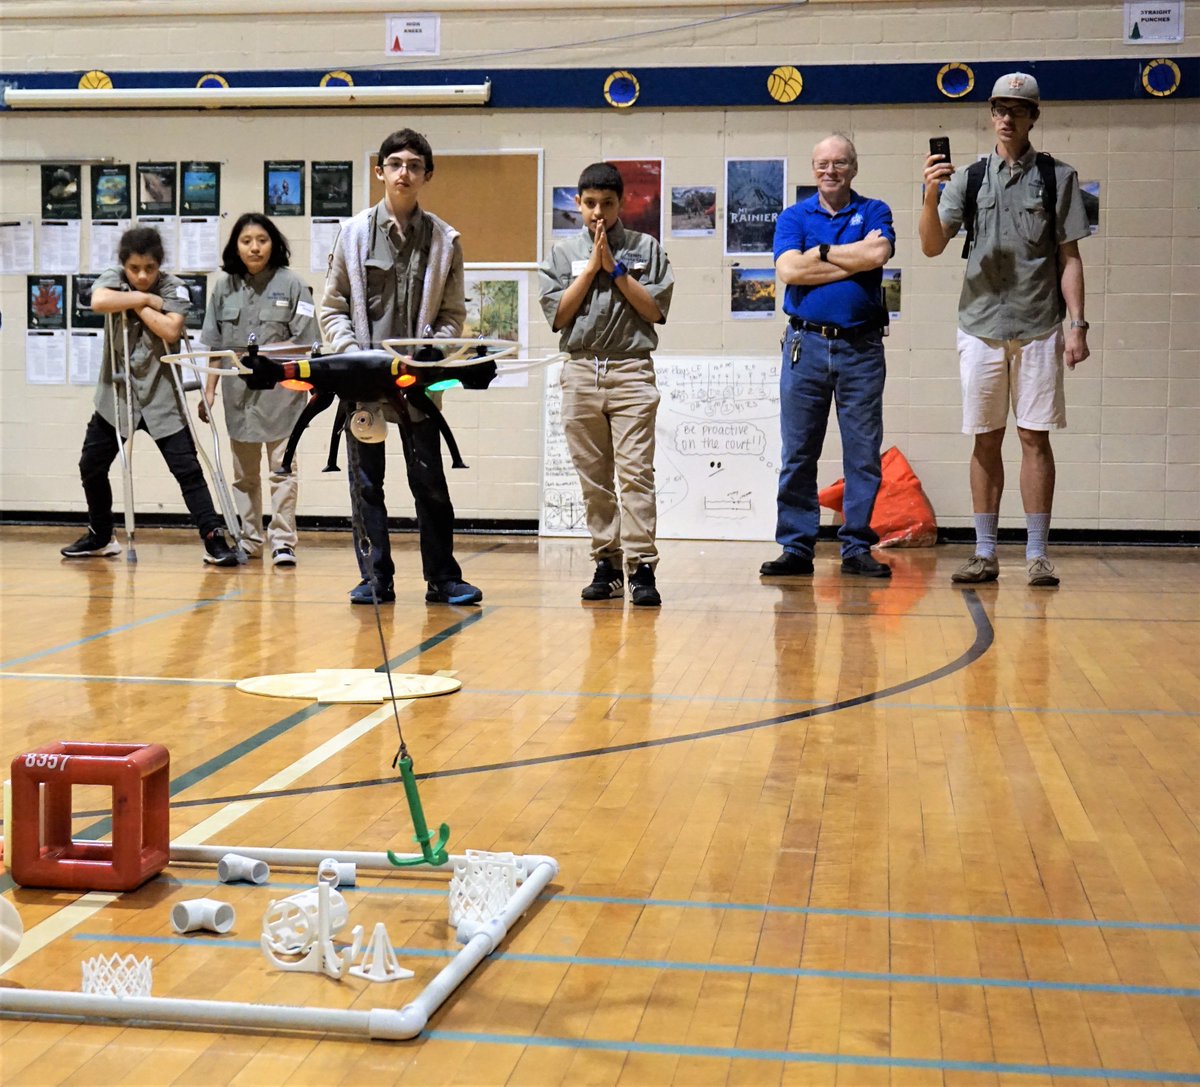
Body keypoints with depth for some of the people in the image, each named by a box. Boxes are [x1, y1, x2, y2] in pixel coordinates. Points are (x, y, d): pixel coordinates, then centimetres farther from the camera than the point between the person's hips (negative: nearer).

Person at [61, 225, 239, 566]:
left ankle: (214, 540, -6)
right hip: (116, 394, 3)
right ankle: (100, 537, 30)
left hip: (161, 397, -2)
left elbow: (171, 331, -22)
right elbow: (100, 302, -27)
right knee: (91, 466, 11)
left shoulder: (173, 288, -6)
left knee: (187, 469, -8)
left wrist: (136, 304, -15)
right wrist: (146, 298, -20)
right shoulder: (111, 279, -3)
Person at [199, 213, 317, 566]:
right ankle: (249, 539, 20)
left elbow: (306, 342, -2)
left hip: (280, 392, -4)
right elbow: (215, 346, 12)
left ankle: (283, 541, 1)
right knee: (243, 473, 11)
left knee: (281, 469, -3)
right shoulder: (224, 287, 9)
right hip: (238, 391, 4)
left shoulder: (291, 284, -2)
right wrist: (209, 390, 9)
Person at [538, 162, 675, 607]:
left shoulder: (645, 248, 7)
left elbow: (656, 309, -1)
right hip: (581, 371, 2)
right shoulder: (563, 253, 11)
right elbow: (558, 315, 1)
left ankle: (641, 566, -12)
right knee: (593, 478, 4)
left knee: (635, 472, -10)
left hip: (631, 371, -2)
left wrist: (614, 268, -5)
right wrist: (592, 266, -3)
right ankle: (606, 563, 11)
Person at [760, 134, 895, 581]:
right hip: (806, 343, 1)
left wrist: (822, 252, -5)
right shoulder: (793, 217, 10)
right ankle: (796, 548, 7)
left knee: (863, 454, 1)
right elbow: (788, 269, -8)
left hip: (861, 346, 0)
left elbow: (878, 254, -13)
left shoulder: (874, 212, 8)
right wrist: (855, 259, -8)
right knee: (797, 454, 1)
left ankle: (857, 547, 9)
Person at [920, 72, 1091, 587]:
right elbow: (932, 246, -1)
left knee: (1035, 437, -2)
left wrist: (1077, 324, -5)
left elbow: (1069, 258, 3)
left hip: (1038, 328, -1)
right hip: (981, 326, 1)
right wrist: (930, 196, -19)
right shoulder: (969, 176, 8)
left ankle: (1037, 555, 2)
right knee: (986, 440, 4)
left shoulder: (1057, 177, 5)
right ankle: (985, 554, 10)